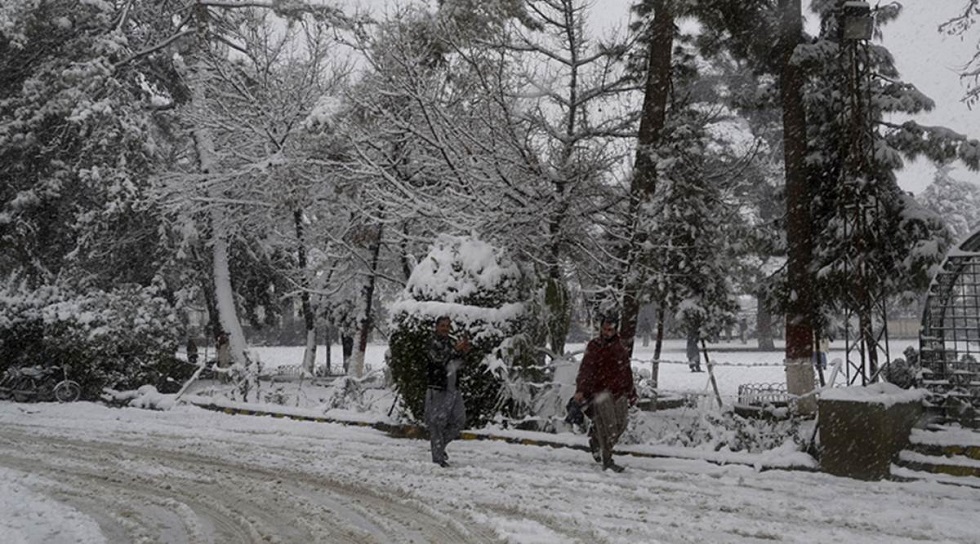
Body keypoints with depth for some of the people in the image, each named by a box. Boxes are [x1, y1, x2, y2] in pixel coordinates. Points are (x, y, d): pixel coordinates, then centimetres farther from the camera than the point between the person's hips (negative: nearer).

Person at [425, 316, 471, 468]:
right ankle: (437, 457, 3)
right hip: (438, 388, -7)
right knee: (437, 421, -3)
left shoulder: (451, 342, 15)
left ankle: (440, 444, 25)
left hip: (453, 388, 7)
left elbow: (457, 364, 18)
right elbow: (438, 358, -21)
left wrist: (463, 352, 0)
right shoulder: (434, 342, -6)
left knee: (459, 419, 7)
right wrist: (456, 349, -23)